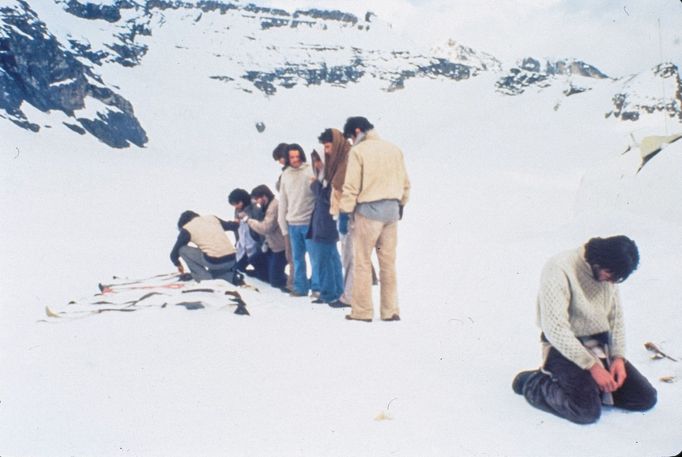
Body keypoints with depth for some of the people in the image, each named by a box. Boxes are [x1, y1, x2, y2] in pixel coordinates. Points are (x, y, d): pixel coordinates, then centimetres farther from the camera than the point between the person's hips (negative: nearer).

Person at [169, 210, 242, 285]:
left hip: (214, 261, -5)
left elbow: (174, 254, 16)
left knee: (183, 249, 13)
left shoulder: (187, 229, 9)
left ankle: (202, 277, 8)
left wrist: (178, 265, 38)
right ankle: (231, 276, 10)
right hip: (232, 260, 5)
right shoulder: (212, 218, 19)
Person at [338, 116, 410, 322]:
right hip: (392, 210, 6)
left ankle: (362, 311, 2)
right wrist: (401, 204, 24)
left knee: (362, 262, 2)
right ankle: (390, 310, 11)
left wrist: (344, 212, -6)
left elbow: (351, 186, -11)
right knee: (388, 262, 9)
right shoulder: (394, 149, 11)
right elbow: (405, 182, 14)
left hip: (368, 210, -5)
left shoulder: (358, 151, -6)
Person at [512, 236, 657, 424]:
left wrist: (618, 357, -4)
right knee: (588, 411, -24)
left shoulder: (608, 274, 3)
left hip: (600, 346, 7)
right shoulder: (559, 269, -21)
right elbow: (555, 329, -25)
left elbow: (616, 318, 12)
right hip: (565, 348, -7)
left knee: (646, 398, -1)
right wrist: (592, 366, -24)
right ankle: (533, 383, -1)